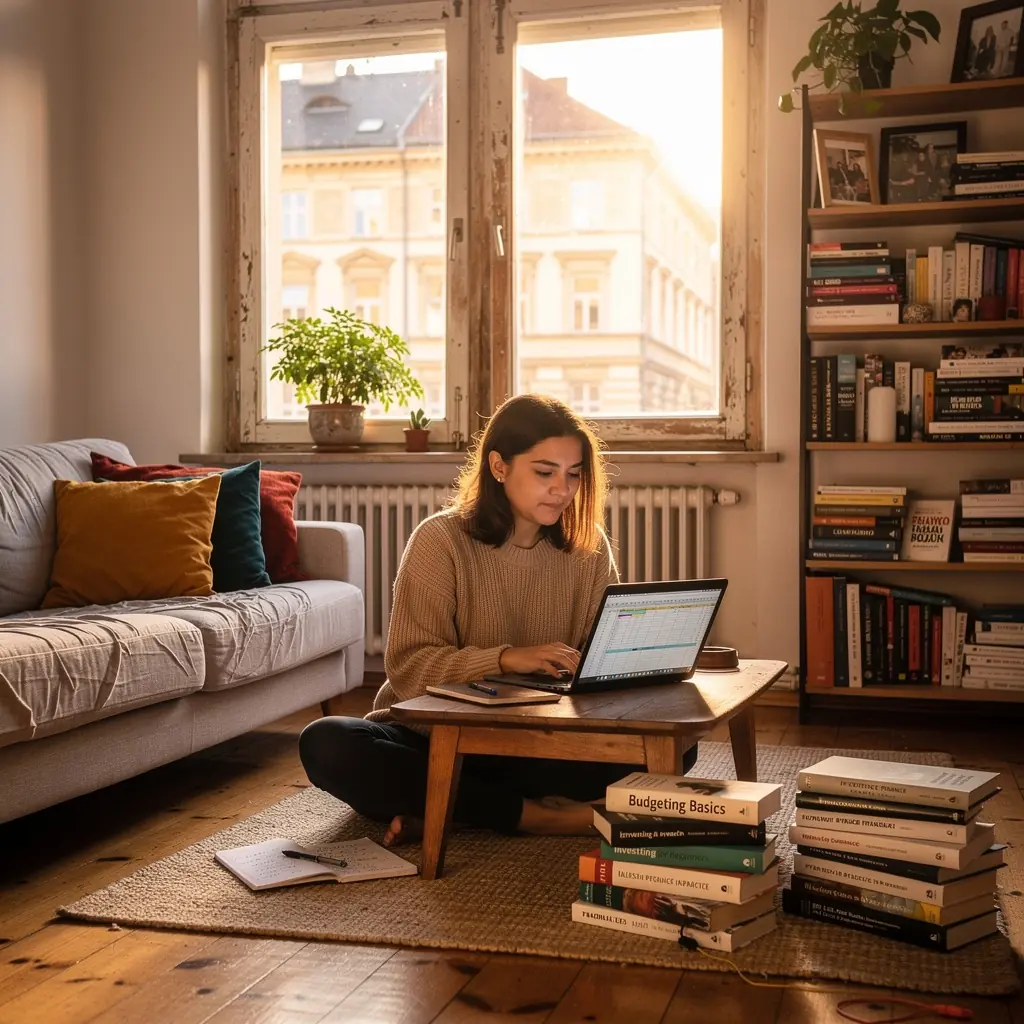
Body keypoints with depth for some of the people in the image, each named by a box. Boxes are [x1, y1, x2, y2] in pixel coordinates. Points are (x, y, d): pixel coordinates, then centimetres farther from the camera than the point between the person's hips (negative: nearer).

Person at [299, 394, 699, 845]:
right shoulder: (441, 539, -8)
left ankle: (441, 808, -21)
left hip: (540, 743, 3)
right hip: (435, 735, -3)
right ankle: (534, 814, -26)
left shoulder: (589, 548, 3)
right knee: (325, 744, -31)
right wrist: (505, 658, -28)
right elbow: (408, 666, -15)